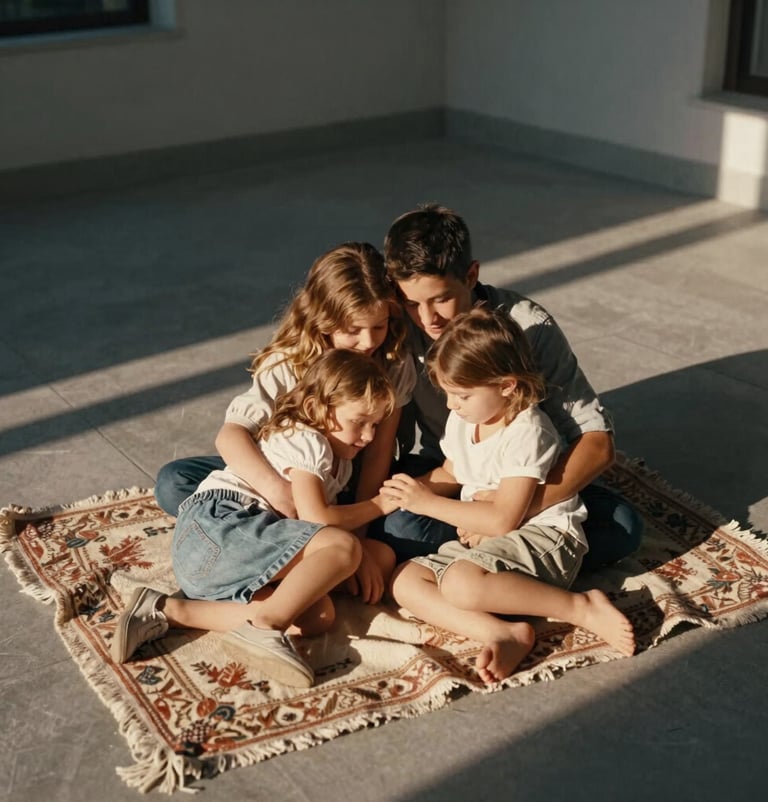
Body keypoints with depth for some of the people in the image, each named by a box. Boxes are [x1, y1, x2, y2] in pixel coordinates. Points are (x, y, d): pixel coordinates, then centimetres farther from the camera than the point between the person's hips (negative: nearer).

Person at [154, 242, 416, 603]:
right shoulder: (288, 363, -18)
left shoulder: (394, 365, -14)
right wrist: (274, 486, -51)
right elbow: (231, 432, -30)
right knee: (173, 484, -21)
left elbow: (378, 454, -17)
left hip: (354, 485, 0)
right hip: (290, 476, 1)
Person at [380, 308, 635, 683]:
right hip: (481, 537, 9)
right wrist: (418, 486, 0)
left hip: (542, 538, -9)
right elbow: (450, 472, 24)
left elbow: (503, 519, -23)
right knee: (404, 581, -9)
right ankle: (503, 634, -24)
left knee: (461, 583, -36)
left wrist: (428, 503, -19)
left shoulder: (527, 433, -20)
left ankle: (583, 608, -21)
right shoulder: (462, 421, 6)